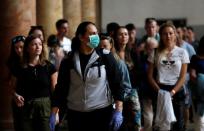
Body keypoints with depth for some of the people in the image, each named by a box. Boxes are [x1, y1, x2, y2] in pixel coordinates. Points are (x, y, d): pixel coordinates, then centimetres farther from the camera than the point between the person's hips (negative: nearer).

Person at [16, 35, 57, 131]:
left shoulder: (49, 67, 1)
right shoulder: (20, 68, 3)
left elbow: (55, 90, 2)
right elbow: (16, 89, 14)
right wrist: (17, 96, -8)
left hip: (45, 108, -1)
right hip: (26, 109, 1)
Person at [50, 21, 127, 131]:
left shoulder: (106, 57, -1)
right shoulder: (68, 61, 2)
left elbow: (117, 85, -1)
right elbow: (60, 88, 4)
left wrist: (118, 111, -9)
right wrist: (53, 115, -2)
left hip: (102, 113, -1)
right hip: (75, 114, 1)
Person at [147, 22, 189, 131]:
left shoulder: (182, 52, 3)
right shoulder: (155, 53, 5)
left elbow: (183, 76, 0)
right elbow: (150, 75, 4)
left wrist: (173, 92, -13)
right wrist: (159, 90, -9)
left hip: (176, 91, 0)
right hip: (160, 90, 0)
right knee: (159, 122, -1)